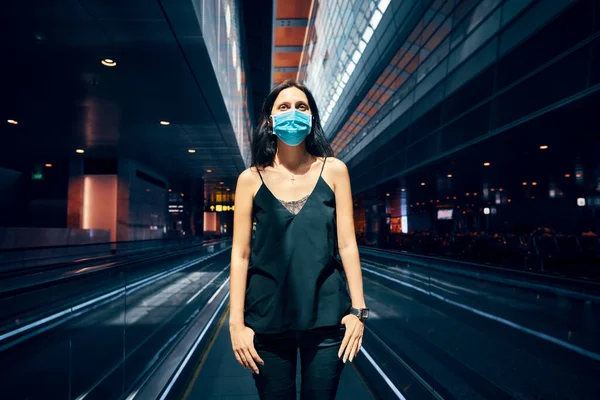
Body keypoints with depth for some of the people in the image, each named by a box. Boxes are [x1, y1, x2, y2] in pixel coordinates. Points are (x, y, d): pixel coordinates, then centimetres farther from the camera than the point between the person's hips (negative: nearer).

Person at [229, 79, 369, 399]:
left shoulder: (334, 170, 0)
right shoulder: (251, 179, -1)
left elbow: (346, 243, 0)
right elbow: (240, 253, -2)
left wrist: (358, 309, -3)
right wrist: (237, 322, -5)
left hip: (326, 314, 1)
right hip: (267, 316, 0)